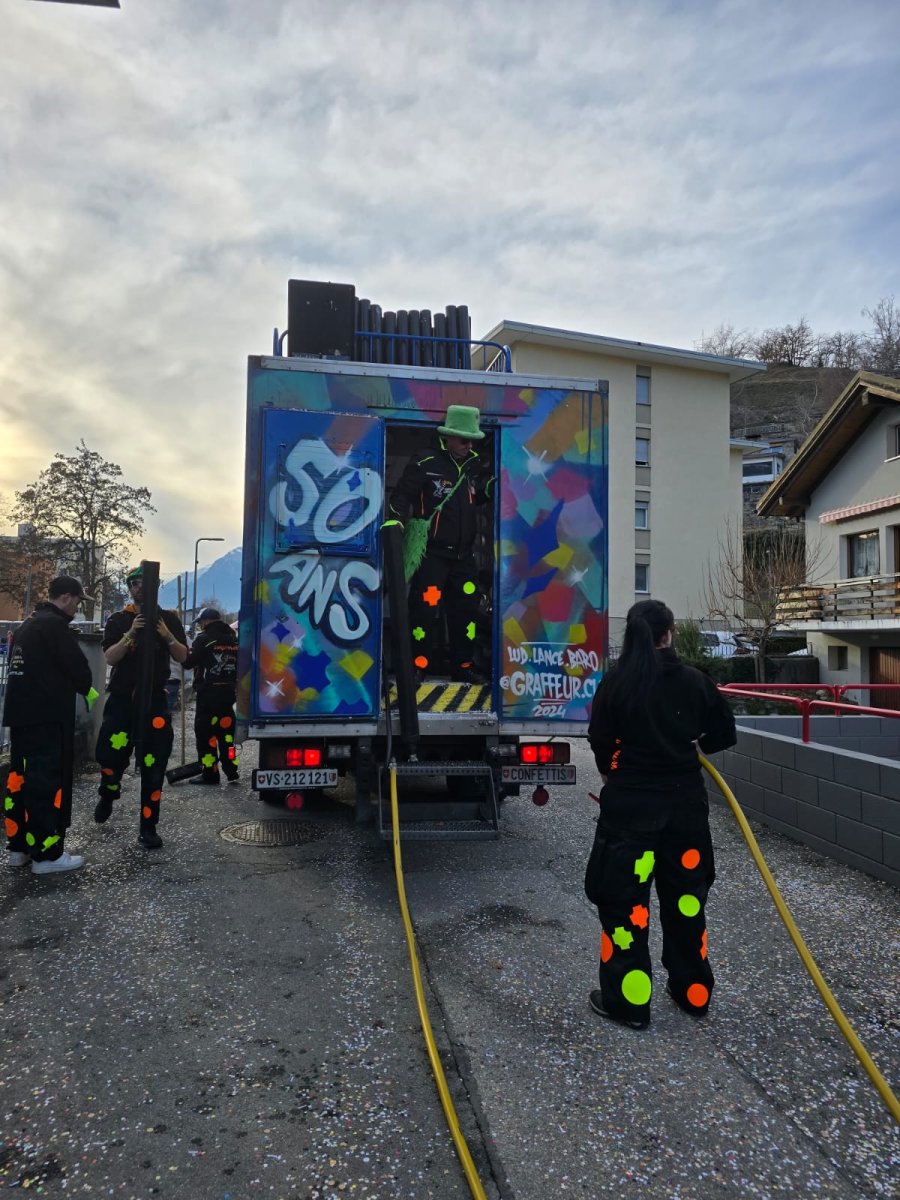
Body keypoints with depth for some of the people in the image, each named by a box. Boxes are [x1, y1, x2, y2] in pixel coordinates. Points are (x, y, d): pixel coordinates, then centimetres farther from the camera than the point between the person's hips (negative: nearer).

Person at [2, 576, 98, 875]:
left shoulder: (27, 625, 16)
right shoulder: (53, 624, -13)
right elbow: (76, 666, -16)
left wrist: (73, 687, 13)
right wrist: (88, 690, 5)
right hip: (47, 716, -10)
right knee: (49, 781, -5)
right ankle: (46, 853, 0)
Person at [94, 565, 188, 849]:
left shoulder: (169, 618, 6)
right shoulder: (119, 620, 3)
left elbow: (182, 657, 4)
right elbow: (109, 657, -8)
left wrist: (168, 637, -14)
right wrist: (131, 634, -22)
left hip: (155, 699, 0)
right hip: (121, 698, 0)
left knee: (153, 766, -2)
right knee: (111, 756, 3)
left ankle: (148, 828, 6)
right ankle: (107, 798, 38)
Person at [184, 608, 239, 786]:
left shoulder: (204, 638, -10)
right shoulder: (233, 639, 12)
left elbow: (188, 662, -10)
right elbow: (238, 664, 16)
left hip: (208, 693, -7)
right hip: (228, 692, 7)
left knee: (205, 733, 1)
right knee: (226, 731, 13)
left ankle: (211, 775, 1)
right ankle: (231, 772, 14)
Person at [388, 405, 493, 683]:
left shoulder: (474, 465, 10)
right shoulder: (425, 464, -10)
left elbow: (481, 494, 23)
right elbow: (402, 495, -11)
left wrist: (494, 485, 3)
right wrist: (396, 520, -26)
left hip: (463, 554, 7)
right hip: (431, 553, -6)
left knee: (467, 608, 11)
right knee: (426, 609, -9)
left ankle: (463, 666, 24)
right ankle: (418, 667, 4)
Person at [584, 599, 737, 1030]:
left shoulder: (615, 681, -10)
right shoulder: (694, 681, -2)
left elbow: (600, 740, -5)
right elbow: (724, 733, 6)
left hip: (630, 802, -3)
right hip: (685, 801, 4)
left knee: (624, 899, 7)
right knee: (686, 896, 18)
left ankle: (627, 1000, 14)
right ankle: (692, 992, 32)